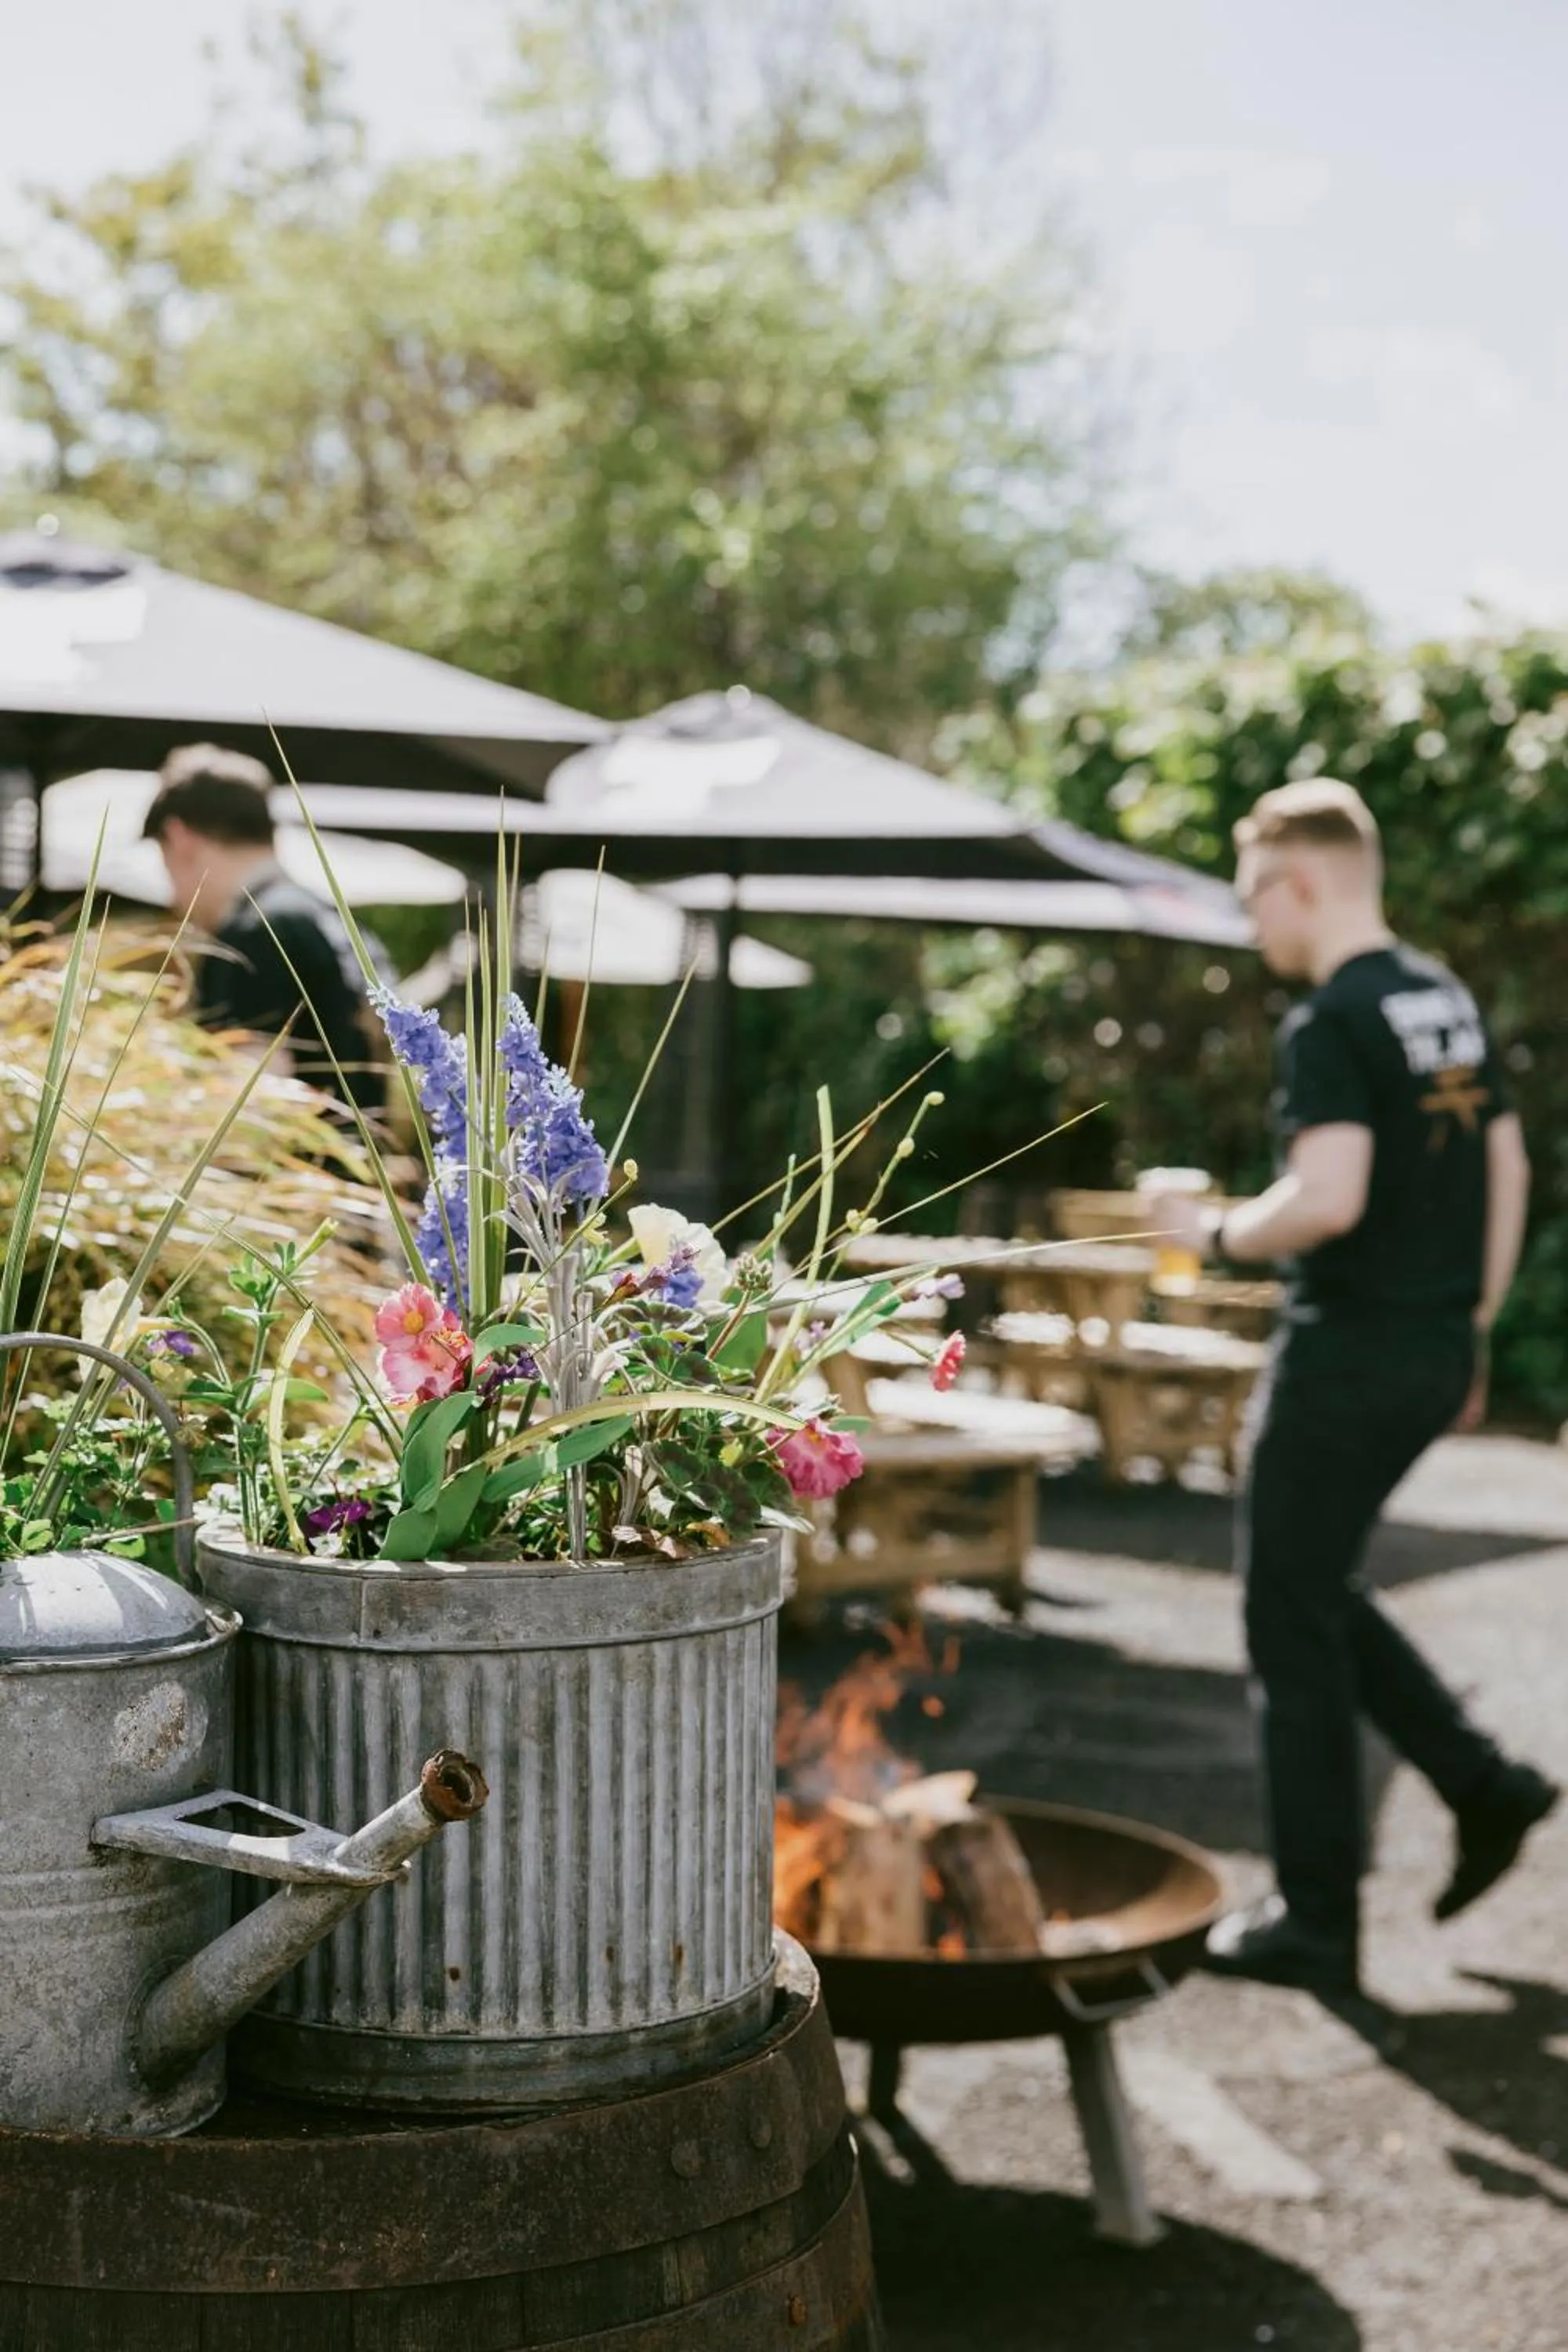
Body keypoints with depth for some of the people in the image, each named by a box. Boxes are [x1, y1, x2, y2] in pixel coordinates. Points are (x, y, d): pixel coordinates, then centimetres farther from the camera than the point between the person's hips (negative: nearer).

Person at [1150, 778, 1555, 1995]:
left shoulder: (1330, 1023, -17)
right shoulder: (1451, 1001, 10)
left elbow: (1328, 1199, -28)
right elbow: (1509, 1171, 15)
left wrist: (1220, 1232, -10)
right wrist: (1473, 1325, 20)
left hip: (1348, 1355, -9)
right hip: (1438, 1350, 9)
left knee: (1295, 1631, 3)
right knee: (1320, 1591, 24)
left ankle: (1317, 1924, 10)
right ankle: (1482, 1781, 18)